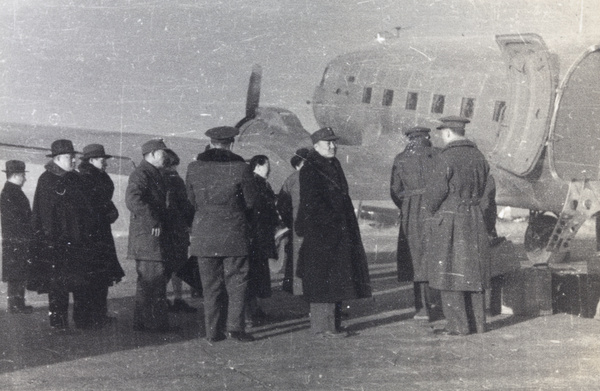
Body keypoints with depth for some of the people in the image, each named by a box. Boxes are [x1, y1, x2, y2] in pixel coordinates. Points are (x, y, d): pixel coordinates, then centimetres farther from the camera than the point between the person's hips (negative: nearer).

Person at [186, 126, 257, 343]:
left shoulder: (194, 167, 0)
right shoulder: (239, 167, -9)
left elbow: (192, 200, 9)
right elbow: (250, 201, 0)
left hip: (204, 233, 3)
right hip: (233, 233, -3)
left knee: (211, 284, 9)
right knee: (236, 280, 8)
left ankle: (213, 331, 11)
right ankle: (234, 325, 1)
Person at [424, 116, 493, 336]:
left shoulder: (447, 157, -14)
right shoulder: (478, 156, 8)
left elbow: (435, 192, -15)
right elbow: (486, 191, 12)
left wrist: (433, 211, 4)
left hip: (449, 221, -7)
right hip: (475, 222, 7)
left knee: (450, 272, -1)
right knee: (472, 272, 12)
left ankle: (458, 325, 0)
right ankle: (477, 322, 17)